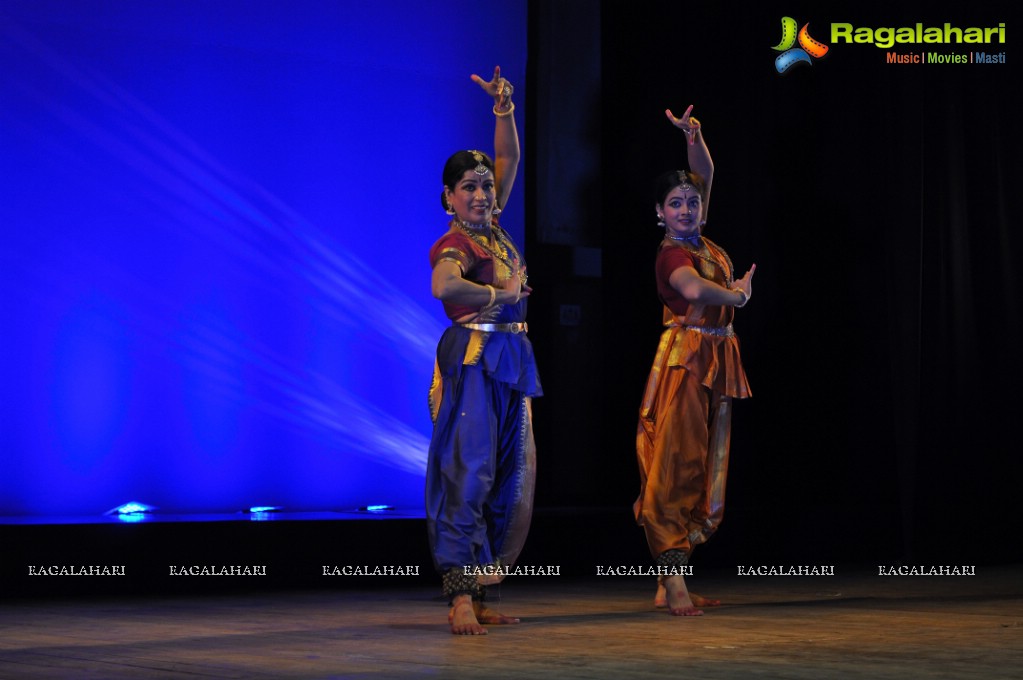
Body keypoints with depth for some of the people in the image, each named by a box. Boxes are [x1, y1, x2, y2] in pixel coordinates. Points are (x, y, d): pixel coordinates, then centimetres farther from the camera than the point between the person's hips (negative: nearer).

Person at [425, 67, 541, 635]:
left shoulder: (491, 229, 14)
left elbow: (510, 159, 16)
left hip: (511, 362, 9)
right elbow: (445, 287, -31)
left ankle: (479, 594, 11)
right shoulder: (455, 245, -9)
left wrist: (505, 109, 3)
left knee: (511, 481, 7)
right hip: (475, 359, -9)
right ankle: (461, 596, -15)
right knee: (469, 471, -12)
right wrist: (501, 294, -17)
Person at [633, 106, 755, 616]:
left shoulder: (699, 240, 12)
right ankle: (673, 581, -12)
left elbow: (705, 174, 17)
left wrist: (694, 138, -1)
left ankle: (671, 582, 10)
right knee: (675, 464, -10)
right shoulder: (671, 253, -11)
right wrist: (737, 294, -12)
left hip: (717, 363, 9)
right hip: (686, 358, -9)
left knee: (706, 468, 7)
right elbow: (694, 289, -31)